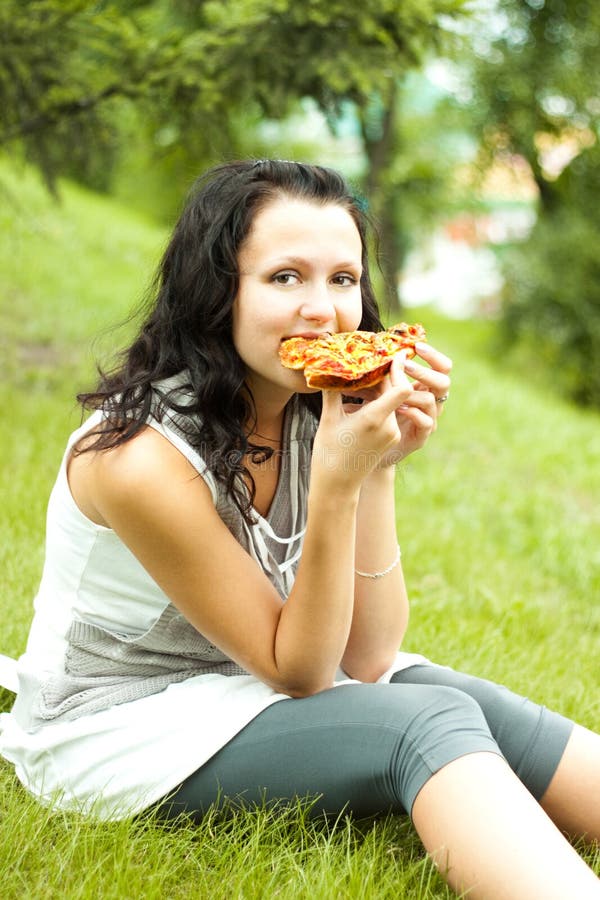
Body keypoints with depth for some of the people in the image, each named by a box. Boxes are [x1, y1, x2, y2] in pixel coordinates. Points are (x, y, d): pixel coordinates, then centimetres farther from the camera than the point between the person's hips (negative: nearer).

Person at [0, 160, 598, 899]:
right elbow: (297, 671, -19)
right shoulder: (142, 455, -26)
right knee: (432, 725, -25)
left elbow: (365, 658, -8)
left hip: (256, 681, 7)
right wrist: (338, 481, -32)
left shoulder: (316, 413, -5)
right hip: (121, 727, -6)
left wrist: (378, 472, -19)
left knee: (482, 706, -16)